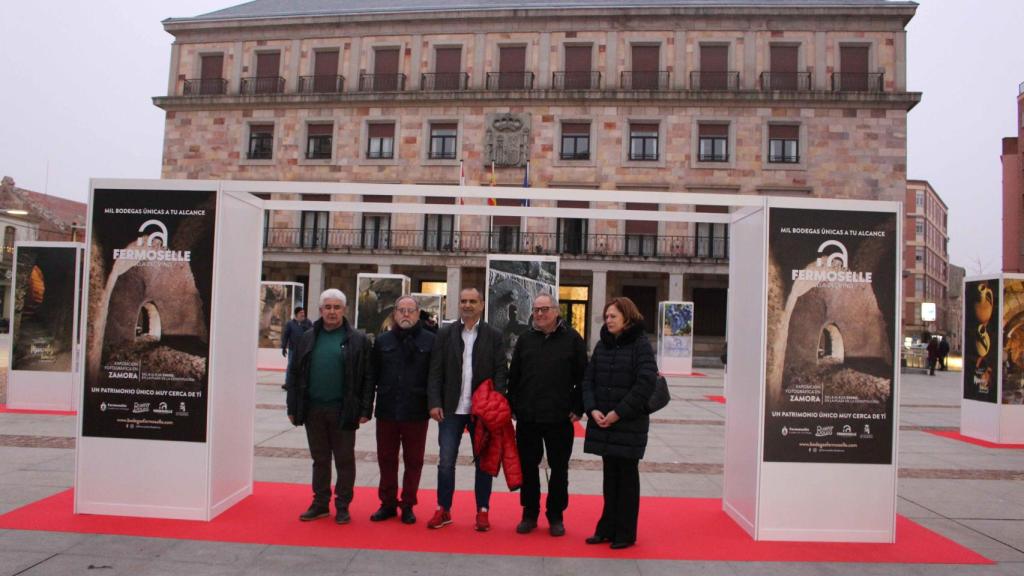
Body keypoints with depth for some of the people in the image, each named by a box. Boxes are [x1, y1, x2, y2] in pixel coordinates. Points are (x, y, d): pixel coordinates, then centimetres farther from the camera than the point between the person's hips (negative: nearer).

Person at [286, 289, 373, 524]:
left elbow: (367, 378, -3)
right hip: (313, 410, 3)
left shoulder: (357, 340, -2)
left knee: (344, 460, 6)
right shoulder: (308, 338, 8)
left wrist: (365, 410, -8)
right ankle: (320, 503, 27)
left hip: (343, 411, -3)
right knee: (320, 459, 14)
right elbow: (296, 375, 10)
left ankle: (342, 506, 19)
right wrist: (293, 408, 6)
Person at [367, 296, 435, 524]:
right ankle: (388, 503, 27)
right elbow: (373, 375, 8)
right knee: (386, 459, 12)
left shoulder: (430, 340, -2)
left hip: (417, 412, -2)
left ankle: (408, 505, 23)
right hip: (386, 411, 3)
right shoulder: (382, 341, 7)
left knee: (413, 461, 8)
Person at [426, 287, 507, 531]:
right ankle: (443, 510, 18)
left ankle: (483, 511, 20)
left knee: (484, 462, 8)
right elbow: (435, 371, 1)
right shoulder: (445, 333, 4)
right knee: (446, 462, 4)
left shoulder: (493, 335, 3)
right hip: (452, 409, 1)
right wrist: (434, 403, -7)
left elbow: (501, 371, 0)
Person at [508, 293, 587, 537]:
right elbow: (513, 376, 10)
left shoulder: (572, 339, -2)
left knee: (559, 469, 9)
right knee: (528, 467, 10)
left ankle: (556, 516, 23)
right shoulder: (525, 339, 7)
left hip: (560, 418, -2)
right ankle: (530, 514, 25)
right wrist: (514, 406, 4)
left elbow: (582, 377, -1)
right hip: (527, 417, 3)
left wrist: (578, 409, -5)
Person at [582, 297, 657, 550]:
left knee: (627, 476, 5)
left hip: (629, 423, -5)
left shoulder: (640, 345, -8)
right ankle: (607, 528, 23)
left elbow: (646, 382, -16)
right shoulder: (602, 345, 9)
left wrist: (619, 412, -16)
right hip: (602, 422, 5)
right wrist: (592, 409, -7)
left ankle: (626, 533, 16)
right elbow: (588, 379, 9)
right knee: (610, 475, 13)